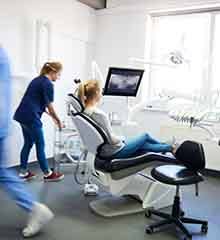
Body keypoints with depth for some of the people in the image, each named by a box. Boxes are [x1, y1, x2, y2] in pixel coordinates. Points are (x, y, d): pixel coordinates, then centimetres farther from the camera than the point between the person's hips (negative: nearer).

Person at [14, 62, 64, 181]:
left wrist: (50, 115, 25)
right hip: (31, 117, -9)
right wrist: (58, 120, 2)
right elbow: (49, 106, -11)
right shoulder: (48, 84, -11)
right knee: (40, 145, 1)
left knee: (28, 143, 16)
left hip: (22, 115, 9)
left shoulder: (38, 80, 17)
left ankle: (23, 172, 23)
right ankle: (47, 174, 12)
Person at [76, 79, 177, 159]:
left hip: (102, 150, 8)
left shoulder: (84, 111, -5)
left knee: (144, 144, 24)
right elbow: (112, 139, -26)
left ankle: (167, 147, 46)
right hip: (115, 151, -8)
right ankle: (170, 147, 42)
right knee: (145, 136, 16)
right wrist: (122, 139, -5)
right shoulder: (100, 114, -32)